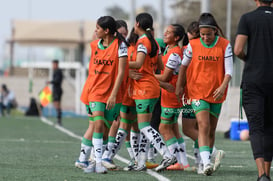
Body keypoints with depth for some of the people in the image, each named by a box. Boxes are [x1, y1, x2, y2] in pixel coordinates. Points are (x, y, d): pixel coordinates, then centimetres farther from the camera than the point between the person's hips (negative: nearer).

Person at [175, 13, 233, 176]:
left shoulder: (225, 45, -3)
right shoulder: (193, 45, -2)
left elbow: (229, 70, -6)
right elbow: (184, 65, 13)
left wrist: (223, 86, -22)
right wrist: (179, 86, 14)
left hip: (217, 94, 2)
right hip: (198, 91, -2)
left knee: (211, 130, 10)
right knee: (204, 126, -18)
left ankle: (206, 161, 24)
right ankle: (206, 163, -28)